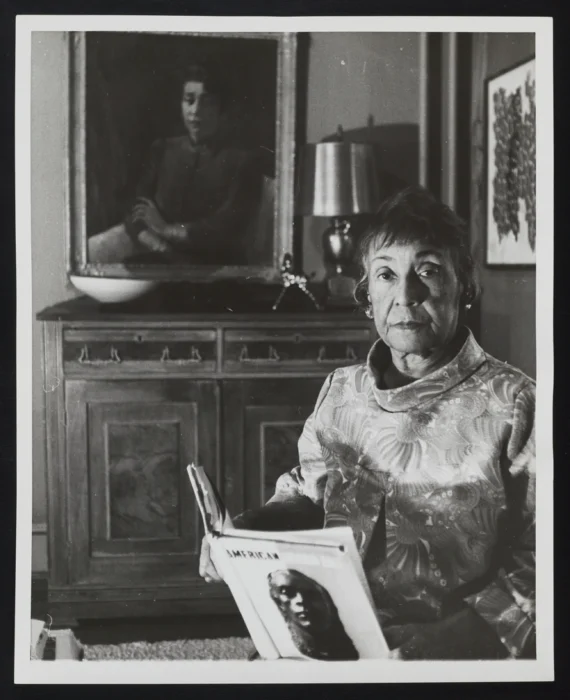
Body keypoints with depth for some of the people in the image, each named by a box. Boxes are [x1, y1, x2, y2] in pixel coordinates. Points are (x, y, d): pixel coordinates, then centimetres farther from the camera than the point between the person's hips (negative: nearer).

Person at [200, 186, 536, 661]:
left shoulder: (514, 407, -7)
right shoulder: (342, 392, 11)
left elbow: (533, 570, -11)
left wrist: (436, 644, -23)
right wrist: (245, 530, 6)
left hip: (456, 653, -4)